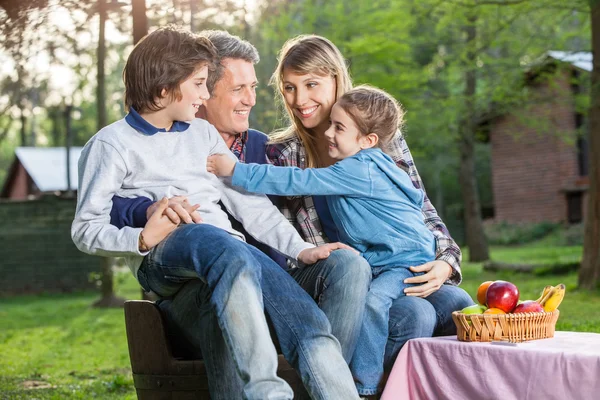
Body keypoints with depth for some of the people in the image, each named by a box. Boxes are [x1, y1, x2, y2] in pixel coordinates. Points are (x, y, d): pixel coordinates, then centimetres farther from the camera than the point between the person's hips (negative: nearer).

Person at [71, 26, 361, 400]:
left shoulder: (203, 133, 26)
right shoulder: (112, 144, 11)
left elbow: (250, 203, 21)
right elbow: (85, 229, 3)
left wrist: (300, 249, 6)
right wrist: (143, 239, -16)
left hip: (234, 250, 5)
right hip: (163, 258, -5)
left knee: (313, 327, -24)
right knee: (218, 241, -41)